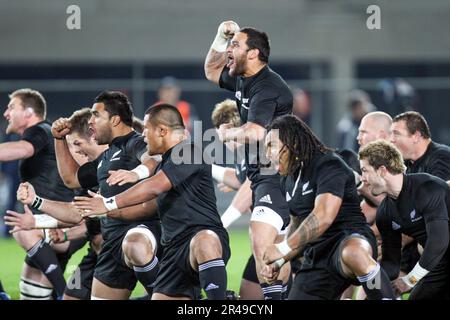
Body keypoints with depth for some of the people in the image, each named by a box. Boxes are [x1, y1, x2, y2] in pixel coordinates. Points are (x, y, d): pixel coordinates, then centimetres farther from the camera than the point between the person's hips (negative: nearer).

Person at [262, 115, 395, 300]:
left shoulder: (328, 165, -11)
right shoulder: (289, 181, 19)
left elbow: (323, 218, -24)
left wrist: (283, 248, -19)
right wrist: (279, 262, 16)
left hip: (350, 238, -9)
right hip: (315, 255, 9)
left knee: (352, 254, -45)